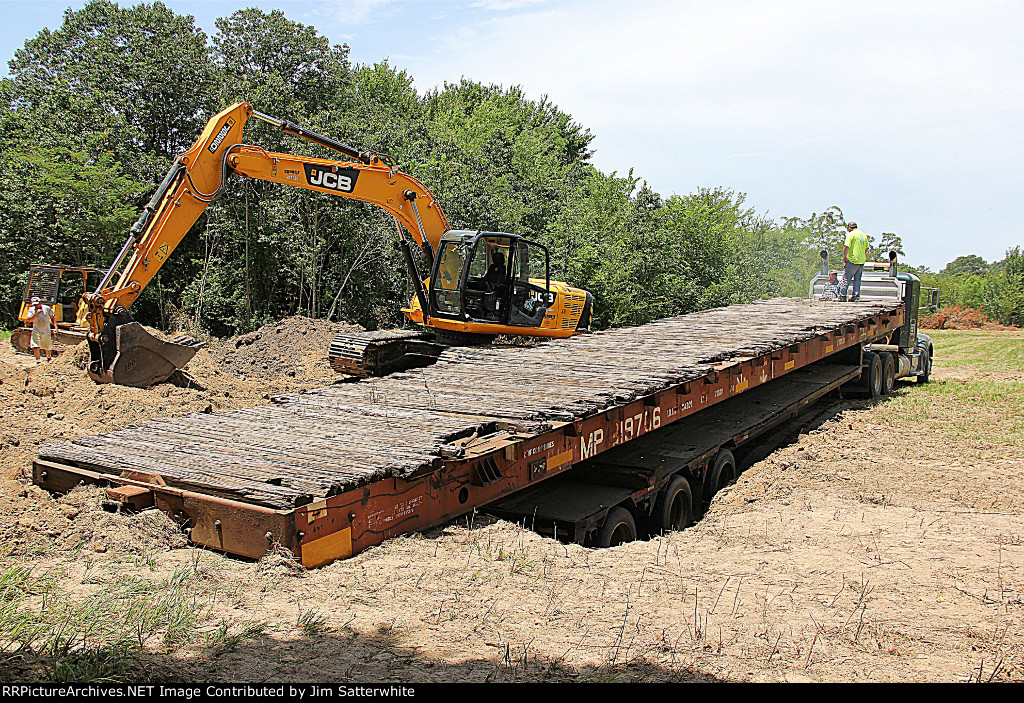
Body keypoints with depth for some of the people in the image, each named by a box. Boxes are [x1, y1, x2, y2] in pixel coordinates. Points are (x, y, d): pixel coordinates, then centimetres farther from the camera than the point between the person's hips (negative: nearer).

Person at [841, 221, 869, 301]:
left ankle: (843, 296, -5)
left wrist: (844, 257, -10)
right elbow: (866, 248, 19)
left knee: (846, 278, -3)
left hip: (853, 260, -7)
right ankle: (856, 297, 7)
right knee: (857, 279, 10)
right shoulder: (864, 235, 16)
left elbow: (846, 247, -16)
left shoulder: (851, 235, -7)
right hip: (862, 261, 7)